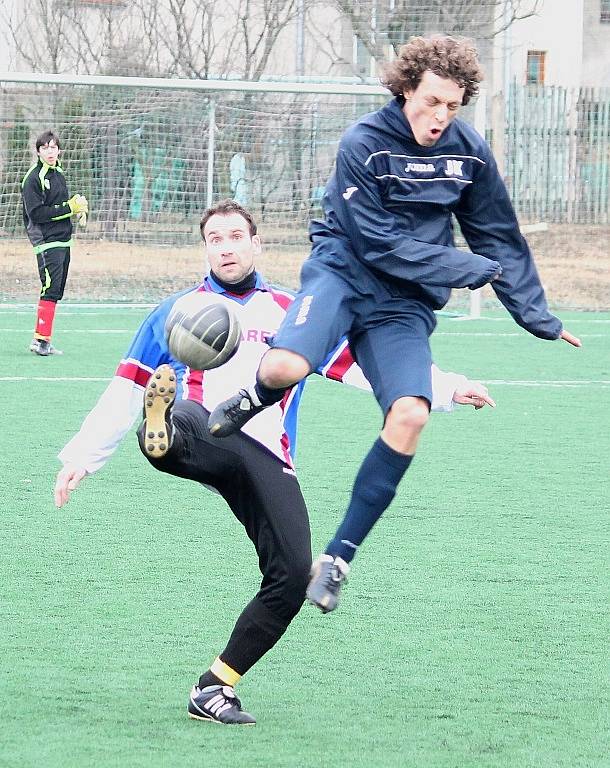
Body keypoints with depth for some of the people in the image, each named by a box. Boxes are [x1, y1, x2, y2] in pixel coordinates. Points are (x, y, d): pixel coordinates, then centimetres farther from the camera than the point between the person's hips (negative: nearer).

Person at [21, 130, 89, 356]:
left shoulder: (58, 174, 16)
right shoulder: (33, 178, -10)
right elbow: (37, 213, -17)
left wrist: (79, 208, 4)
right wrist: (69, 208, -18)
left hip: (63, 241, 8)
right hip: (47, 242, -8)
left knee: (55, 292, 8)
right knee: (50, 290, -14)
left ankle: (43, 341, 13)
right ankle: (40, 340, -13)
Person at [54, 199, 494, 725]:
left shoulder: (294, 313, 24)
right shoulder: (176, 313, 22)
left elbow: (362, 364, 19)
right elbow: (124, 391, 23)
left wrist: (447, 389, 9)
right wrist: (81, 458, 16)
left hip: (267, 459, 1)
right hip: (203, 436, -1)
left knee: (293, 574, -17)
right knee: (184, 420, -40)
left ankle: (214, 689, -6)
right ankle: (162, 432, -77)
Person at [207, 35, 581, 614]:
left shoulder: (469, 153, 1)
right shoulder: (363, 144, -13)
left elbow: (500, 239, 15)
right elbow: (380, 245, -15)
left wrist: (536, 317, 18)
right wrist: (472, 269, -13)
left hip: (403, 305, 4)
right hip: (343, 271, -4)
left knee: (409, 416, -22)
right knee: (283, 368, -35)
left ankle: (338, 559, -9)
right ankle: (251, 403, 7)